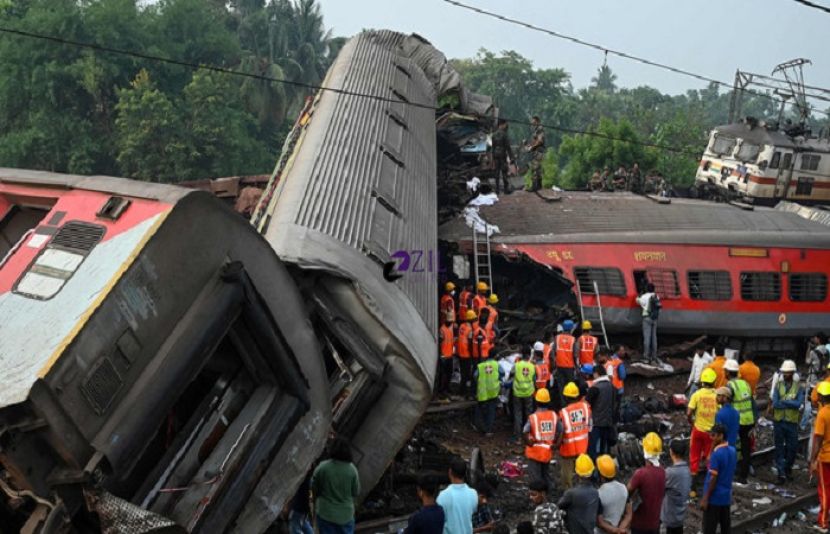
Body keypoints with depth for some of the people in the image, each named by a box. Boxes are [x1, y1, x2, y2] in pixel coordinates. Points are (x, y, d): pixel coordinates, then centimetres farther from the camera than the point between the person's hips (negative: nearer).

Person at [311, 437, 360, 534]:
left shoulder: (322, 467, -14)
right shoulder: (352, 469, -9)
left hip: (326, 513, -1)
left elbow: (314, 488, -2)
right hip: (346, 514, 1)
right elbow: (356, 492, -1)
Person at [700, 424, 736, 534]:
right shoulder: (733, 451, 4)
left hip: (714, 497, -8)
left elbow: (713, 478, -21)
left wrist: (705, 498, -14)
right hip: (726, 496, 8)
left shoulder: (716, 454, -21)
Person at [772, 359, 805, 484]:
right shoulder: (778, 385, 0)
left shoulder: (798, 387, -3)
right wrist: (791, 403, -15)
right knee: (779, 447, 4)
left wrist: (784, 401, -16)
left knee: (792, 447, 7)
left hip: (792, 422, 0)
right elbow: (775, 403, -11)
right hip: (778, 421, 1)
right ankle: (781, 472, 8)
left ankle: (788, 468, 29)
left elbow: (799, 404, -16)